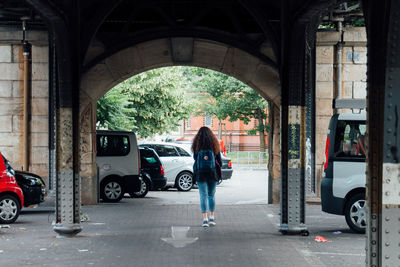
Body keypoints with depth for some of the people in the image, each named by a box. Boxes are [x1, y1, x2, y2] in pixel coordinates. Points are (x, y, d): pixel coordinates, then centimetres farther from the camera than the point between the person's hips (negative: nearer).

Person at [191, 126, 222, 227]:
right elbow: (219, 160, 3)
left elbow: (195, 159, -1)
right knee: (211, 195, 14)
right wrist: (219, 166, 22)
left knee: (203, 196, 1)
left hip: (200, 173, -2)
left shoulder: (196, 145, -6)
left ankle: (205, 219, -5)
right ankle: (212, 217, 17)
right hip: (212, 173, 2)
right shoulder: (214, 144, -2)